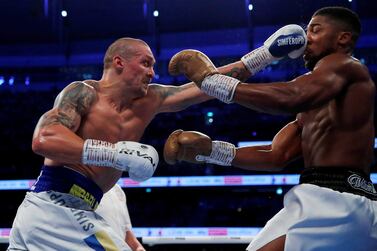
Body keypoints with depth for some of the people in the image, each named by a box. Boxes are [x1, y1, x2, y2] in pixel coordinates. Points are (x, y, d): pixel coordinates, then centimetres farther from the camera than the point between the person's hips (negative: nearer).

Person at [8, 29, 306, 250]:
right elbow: (43, 140, -20)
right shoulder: (83, 92, -5)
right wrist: (115, 153, -26)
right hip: (53, 208, -8)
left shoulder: (148, 101, 15)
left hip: (76, 214, 8)